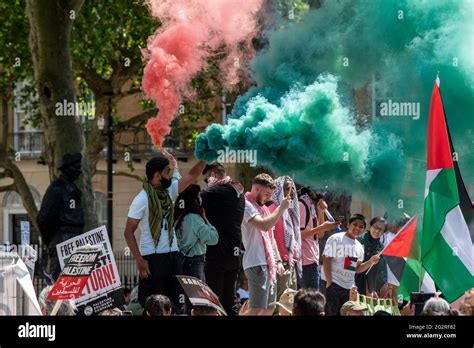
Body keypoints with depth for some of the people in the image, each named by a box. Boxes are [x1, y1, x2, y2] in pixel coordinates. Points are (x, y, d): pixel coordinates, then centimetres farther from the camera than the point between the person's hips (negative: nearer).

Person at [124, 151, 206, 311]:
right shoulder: (142, 200, -12)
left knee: (174, 302, 9)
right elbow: (128, 232, -11)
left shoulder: (169, 191, 7)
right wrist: (139, 260, -18)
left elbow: (192, 175, 10)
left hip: (172, 255, 7)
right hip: (152, 258, -7)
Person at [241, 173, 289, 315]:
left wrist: (277, 260, 18)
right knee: (257, 309, -15)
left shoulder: (261, 207, 20)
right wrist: (281, 208, -15)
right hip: (256, 264, -10)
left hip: (269, 264, 10)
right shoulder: (246, 205, -11)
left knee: (269, 307, 11)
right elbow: (264, 226, -26)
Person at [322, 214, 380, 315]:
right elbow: (327, 261, -12)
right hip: (333, 284, -7)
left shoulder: (359, 246, 13)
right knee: (330, 313, -8)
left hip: (349, 287, 7)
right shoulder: (336, 239, -7)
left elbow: (357, 268, 16)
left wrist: (370, 262, -1)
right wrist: (329, 283, -18)